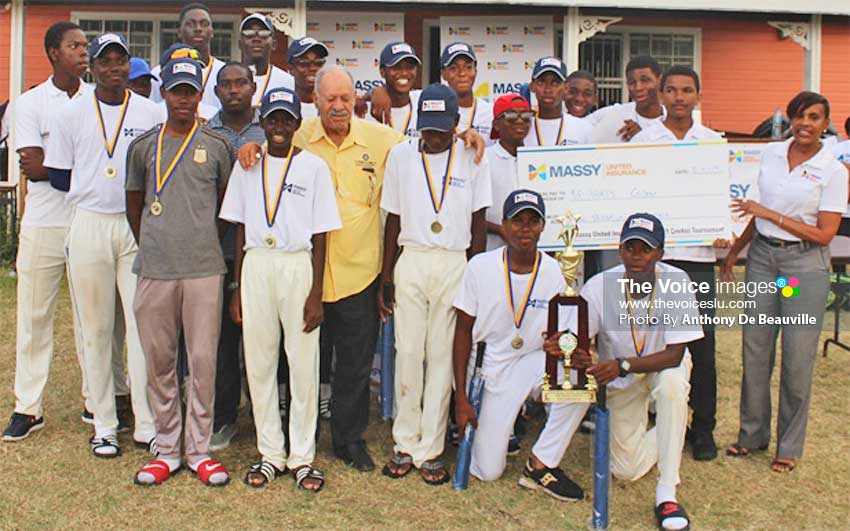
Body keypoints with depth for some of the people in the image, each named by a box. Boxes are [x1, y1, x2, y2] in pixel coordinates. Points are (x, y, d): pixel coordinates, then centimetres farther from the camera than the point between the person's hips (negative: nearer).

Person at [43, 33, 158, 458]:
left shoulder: (150, 113, 5)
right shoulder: (71, 115, 7)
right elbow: (59, 176, 7)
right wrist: (98, 188, -2)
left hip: (139, 226, -1)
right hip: (89, 226, 1)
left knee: (144, 325, -3)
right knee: (96, 328, 6)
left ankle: (148, 425, 5)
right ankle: (103, 425, 16)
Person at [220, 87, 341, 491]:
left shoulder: (314, 166, 1)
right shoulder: (247, 166, 10)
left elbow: (320, 236, -1)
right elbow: (240, 229, 12)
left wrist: (316, 293, -7)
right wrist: (238, 287, 7)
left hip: (298, 265, -3)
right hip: (256, 265, 3)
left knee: (304, 363, -1)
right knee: (258, 362, 6)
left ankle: (302, 456, 11)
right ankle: (270, 454, 18)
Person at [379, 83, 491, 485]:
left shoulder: (472, 158, 2)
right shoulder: (401, 155, 5)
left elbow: (478, 222, 5)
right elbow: (393, 219, 8)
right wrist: (385, 278, 5)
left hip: (455, 264, -1)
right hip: (410, 260, 1)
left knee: (442, 355, 1)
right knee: (408, 353, 3)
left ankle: (430, 450, 10)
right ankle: (405, 444, 15)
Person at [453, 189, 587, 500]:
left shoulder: (555, 272, -6)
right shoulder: (481, 267, -8)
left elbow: (564, 333, 0)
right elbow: (464, 332, -3)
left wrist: (562, 345, -28)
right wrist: (461, 398, -7)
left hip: (538, 361, 1)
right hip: (494, 368, -1)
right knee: (487, 471, -8)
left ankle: (541, 464, -14)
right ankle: (500, 424, 28)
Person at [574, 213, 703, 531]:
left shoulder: (675, 281, -26)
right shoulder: (599, 286, -23)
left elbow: (674, 355, -29)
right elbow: (576, 341, -22)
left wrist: (623, 365, -43)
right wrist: (577, 356, -47)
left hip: (664, 365, -1)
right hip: (619, 377, 2)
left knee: (672, 383, -39)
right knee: (626, 470, -1)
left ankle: (667, 492, -26)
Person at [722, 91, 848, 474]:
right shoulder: (770, 153, 5)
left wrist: (772, 215, -16)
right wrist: (735, 251, 14)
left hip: (805, 265, -4)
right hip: (762, 257, 4)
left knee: (797, 359, 0)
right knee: (755, 349, 7)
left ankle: (789, 445, 15)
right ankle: (753, 432, 23)